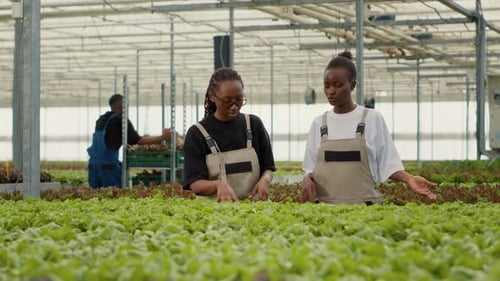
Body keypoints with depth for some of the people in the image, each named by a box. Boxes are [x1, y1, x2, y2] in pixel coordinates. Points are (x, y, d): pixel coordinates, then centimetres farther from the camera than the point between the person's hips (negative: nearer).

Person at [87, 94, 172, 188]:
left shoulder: (101, 119, 16)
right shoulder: (120, 120, -5)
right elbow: (137, 140, -8)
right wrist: (163, 137, -4)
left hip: (93, 164, 7)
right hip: (109, 165, -7)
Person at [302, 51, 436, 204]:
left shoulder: (372, 119, 1)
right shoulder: (319, 123, 8)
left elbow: (388, 164, 2)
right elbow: (310, 168, 12)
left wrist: (409, 178, -14)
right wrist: (307, 179, -9)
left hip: (363, 205, -2)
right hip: (325, 206, 2)